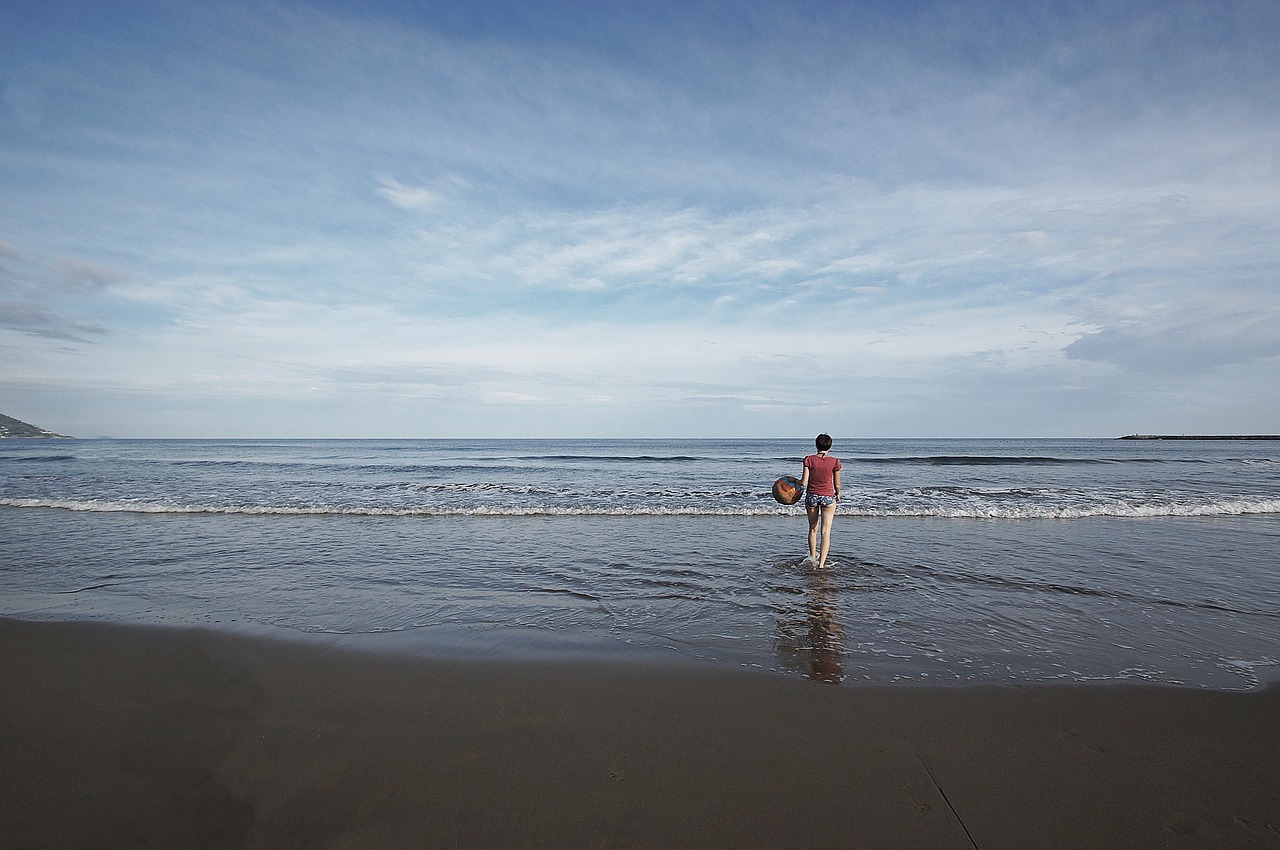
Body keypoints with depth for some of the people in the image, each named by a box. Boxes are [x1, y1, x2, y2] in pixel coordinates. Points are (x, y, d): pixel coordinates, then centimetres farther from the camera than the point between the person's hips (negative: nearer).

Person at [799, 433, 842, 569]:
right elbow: (837, 484, -1)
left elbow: (804, 482, -9)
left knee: (813, 528, 20)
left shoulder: (809, 460, -8)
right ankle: (821, 563, -5)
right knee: (826, 531, 1)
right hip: (828, 497, -2)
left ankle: (813, 556, 38)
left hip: (811, 496, 2)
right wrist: (838, 494, 19)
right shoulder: (835, 462, -8)